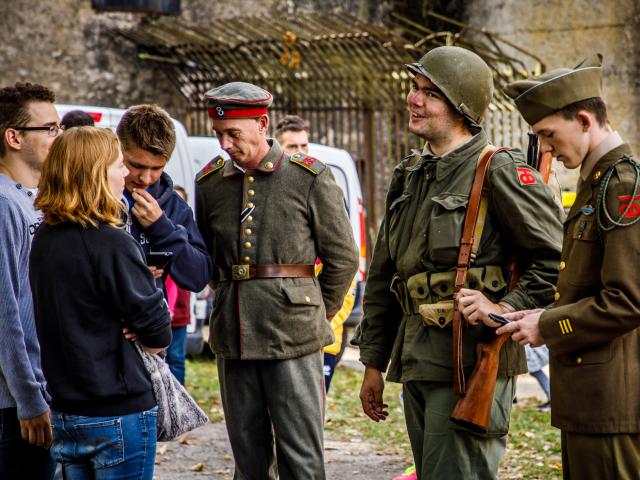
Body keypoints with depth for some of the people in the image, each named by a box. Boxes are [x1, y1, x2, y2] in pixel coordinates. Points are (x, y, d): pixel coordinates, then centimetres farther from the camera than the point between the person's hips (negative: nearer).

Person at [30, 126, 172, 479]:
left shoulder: (43, 239, 5)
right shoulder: (110, 244, -19)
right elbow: (154, 322, -15)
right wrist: (157, 339, 6)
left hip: (64, 410, 7)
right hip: (119, 410, -7)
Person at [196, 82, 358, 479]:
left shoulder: (311, 178, -3)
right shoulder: (210, 181, 8)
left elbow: (343, 257, 3)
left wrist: (318, 314, 7)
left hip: (293, 339, -4)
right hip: (233, 338, 4)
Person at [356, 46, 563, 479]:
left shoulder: (499, 171, -8)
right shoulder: (410, 176, 16)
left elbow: (556, 256, -11)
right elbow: (382, 279, 20)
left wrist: (506, 309, -17)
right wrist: (374, 363, 19)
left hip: (473, 360, -8)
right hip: (417, 363, 8)